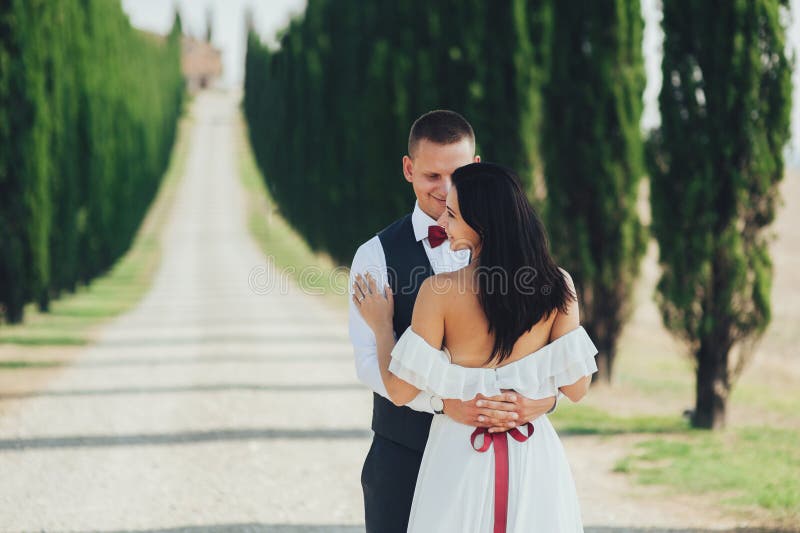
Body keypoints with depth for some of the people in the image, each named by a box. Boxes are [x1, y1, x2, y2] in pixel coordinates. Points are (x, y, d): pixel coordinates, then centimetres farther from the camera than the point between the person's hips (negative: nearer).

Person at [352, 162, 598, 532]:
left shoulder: (439, 291, -16)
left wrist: (381, 326, 4)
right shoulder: (556, 285, -9)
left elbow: (401, 391, -12)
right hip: (535, 460, 2)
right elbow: (576, 387, -5)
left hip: (461, 459, -2)